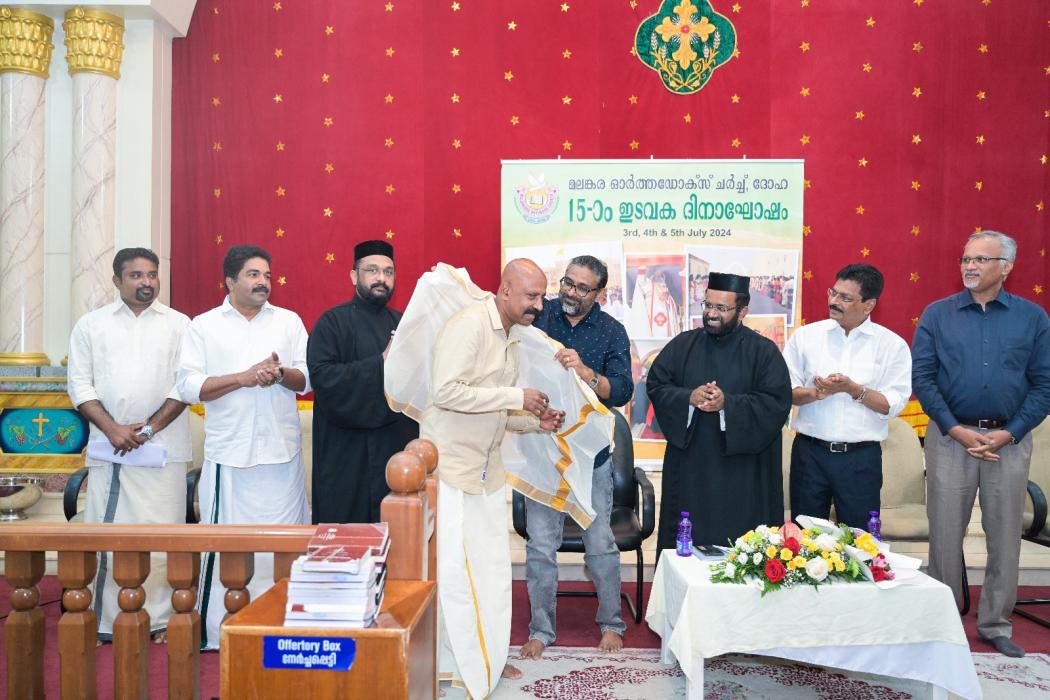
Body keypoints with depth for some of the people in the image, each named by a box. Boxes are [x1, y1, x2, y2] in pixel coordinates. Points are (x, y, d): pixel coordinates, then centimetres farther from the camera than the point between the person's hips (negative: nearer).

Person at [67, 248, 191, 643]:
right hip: (109, 447, 1)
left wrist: (149, 428, -9)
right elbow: (80, 384, 5)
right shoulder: (91, 324, 10)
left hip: (164, 448, -1)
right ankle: (104, 620, 11)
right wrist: (112, 429, -8)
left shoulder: (179, 324, 7)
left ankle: (160, 618, 8)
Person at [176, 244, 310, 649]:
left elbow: (307, 379, 8)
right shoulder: (204, 326, 6)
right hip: (228, 453, -2)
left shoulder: (288, 321, 12)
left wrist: (280, 374, -12)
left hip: (281, 451, 2)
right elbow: (189, 386, -3)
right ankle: (217, 630, 10)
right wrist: (244, 377, -12)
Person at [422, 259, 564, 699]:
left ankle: (488, 658, 26)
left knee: (493, 564, 12)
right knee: (456, 567, -2)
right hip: (450, 464, -9)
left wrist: (536, 420, -1)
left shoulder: (512, 336, 11)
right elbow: (447, 392, -25)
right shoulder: (469, 325, -16)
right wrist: (516, 397, -21)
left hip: (487, 466, 9)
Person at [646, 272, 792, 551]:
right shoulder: (683, 345, 7)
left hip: (742, 475, -2)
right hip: (688, 467, 2)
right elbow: (655, 386, 2)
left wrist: (728, 403, -20)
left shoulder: (764, 351, -1)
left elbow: (778, 402, -9)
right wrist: (688, 397, -17)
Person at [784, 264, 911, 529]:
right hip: (810, 452, 1)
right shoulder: (805, 335, 4)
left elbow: (893, 404, -5)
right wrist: (815, 393, -17)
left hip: (861, 458, -1)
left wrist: (852, 389, -18)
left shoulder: (893, 345, 0)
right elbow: (786, 391, 1)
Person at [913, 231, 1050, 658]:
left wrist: (1010, 433, -10)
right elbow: (922, 377, -3)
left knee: (1005, 536, 9)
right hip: (950, 436, -1)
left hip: (1010, 441, 1)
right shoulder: (938, 314, 1)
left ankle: (996, 625, 24)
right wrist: (956, 430, -11)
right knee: (946, 535, 5)